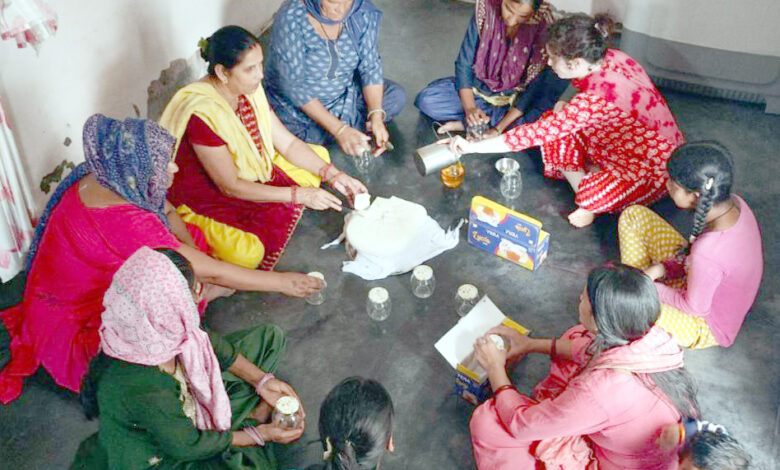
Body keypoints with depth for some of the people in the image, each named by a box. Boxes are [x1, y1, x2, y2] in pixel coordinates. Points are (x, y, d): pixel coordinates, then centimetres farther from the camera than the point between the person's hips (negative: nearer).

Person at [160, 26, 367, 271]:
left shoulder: (248, 90, -7)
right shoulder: (201, 114, -31)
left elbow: (287, 143, 1)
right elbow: (230, 186, -25)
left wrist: (332, 174, -12)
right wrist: (299, 194, -24)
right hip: (204, 198, -8)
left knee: (318, 156, 2)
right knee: (247, 253, -34)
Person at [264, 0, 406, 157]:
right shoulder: (290, 19, -29)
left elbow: (371, 66, -12)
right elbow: (295, 88, -28)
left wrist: (376, 117, -27)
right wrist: (339, 130, -33)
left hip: (346, 91, 3)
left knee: (397, 96, -11)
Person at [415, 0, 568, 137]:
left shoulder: (545, 26, -23)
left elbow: (538, 87, -20)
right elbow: (464, 64, -9)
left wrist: (498, 129, -28)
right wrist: (469, 108, -25)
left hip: (517, 97, -1)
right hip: (480, 86, 1)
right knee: (425, 100, -19)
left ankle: (464, 123, -18)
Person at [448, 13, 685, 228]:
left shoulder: (598, 99, -37)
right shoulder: (610, 58, -13)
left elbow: (535, 134, -33)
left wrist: (473, 146, -26)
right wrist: (564, 108, -8)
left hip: (652, 171, -9)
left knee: (591, 196, -36)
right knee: (552, 126, -6)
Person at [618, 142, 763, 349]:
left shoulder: (706, 252, -42)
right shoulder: (733, 203, -18)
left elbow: (695, 307, -24)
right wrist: (660, 269, -8)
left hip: (706, 329, -8)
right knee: (634, 215, 2)